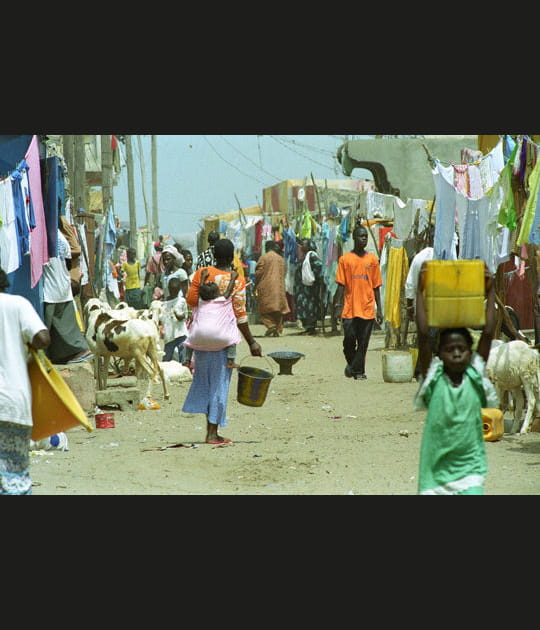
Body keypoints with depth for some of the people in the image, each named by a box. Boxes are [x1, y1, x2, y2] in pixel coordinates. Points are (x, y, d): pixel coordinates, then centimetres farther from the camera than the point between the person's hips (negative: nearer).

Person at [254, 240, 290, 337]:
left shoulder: (264, 257, -4)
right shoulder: (281, 259, 13)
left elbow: (258, 273, -7)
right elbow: (284, 273, 15)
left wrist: (256, 287, -2)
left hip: (266, 288, -5)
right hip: (280, 288, 5)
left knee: (265, 308, -1)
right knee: (279, 308, 9)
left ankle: (271, 325, -19)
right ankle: (278, 329, 5)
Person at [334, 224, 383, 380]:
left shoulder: (372, 259, 8)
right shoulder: (345, 259, 2)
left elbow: (376, 286, 10)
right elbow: (341, 284, 1)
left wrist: (379, 309, 7)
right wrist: (338, 305, -7)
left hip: (367, 309, 1)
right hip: (350, 308, -1)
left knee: (363, 343, 0)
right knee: (349, 339, -3)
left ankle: (358, 371, 8)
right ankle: (352, 363, 22)